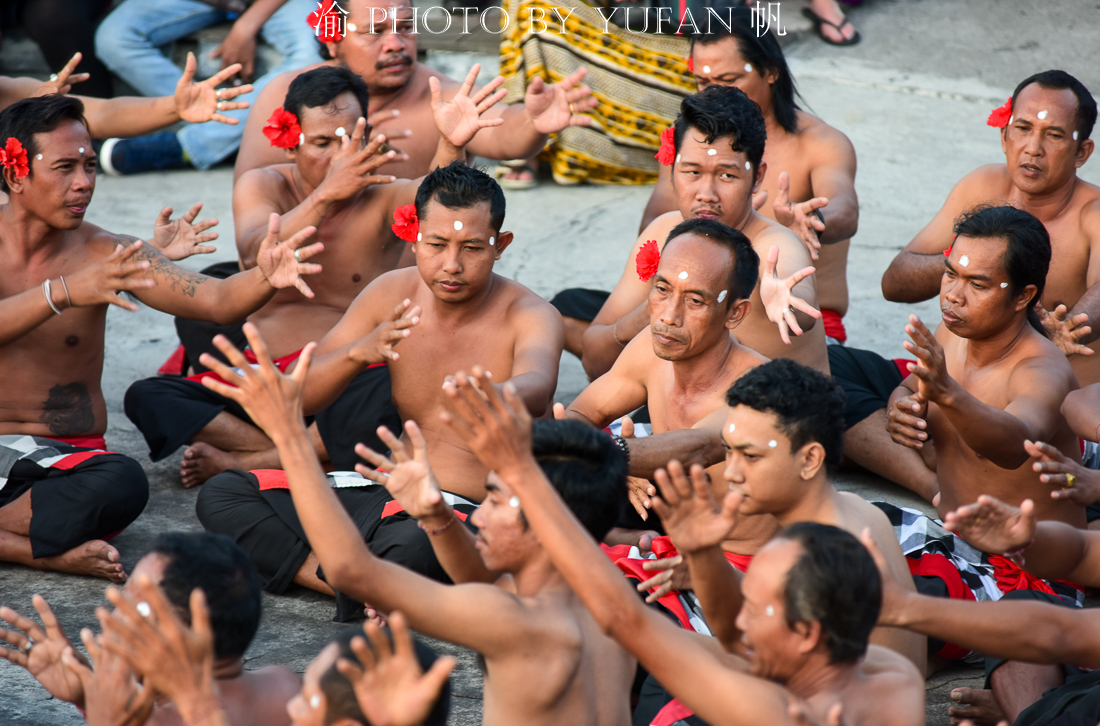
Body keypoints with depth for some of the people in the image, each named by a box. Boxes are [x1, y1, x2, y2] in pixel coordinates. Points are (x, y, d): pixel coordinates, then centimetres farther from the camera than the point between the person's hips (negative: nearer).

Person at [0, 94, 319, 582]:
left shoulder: (105, 254, 0)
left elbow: (215, 300, -11)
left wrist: (266, 279, -34)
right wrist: (64, 292, -38)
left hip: (62, 456, 1)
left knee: (123, 482, -34)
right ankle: (49, 552, -23)